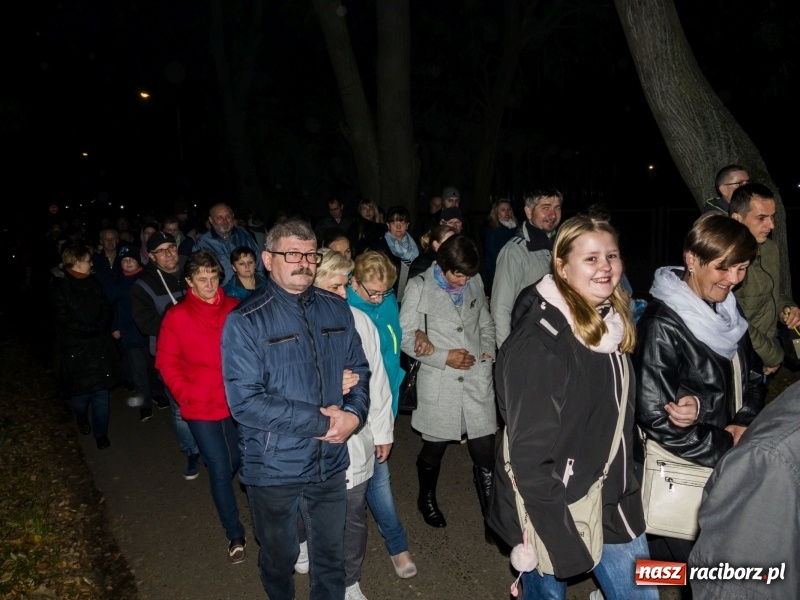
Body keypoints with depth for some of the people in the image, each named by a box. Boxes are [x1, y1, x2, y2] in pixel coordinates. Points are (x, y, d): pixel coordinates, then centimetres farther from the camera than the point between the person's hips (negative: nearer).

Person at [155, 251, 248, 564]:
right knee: (220, 469, 2)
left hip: (236, 402, 3)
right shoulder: (177, 316, -7)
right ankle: (235, 535, 18)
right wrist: (186, 395, -7)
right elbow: (166, 362, -1)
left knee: (238, 461, 17)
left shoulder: (234, 309, -3)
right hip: (201, 408, -2)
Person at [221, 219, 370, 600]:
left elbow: (358, 369, 6)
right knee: (279, 558, 22)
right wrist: (319, 420, -21)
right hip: (272, 468, -3)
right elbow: (245, 402, -20)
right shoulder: (245, 322, -14)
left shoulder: (336, 311, 0)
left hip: (330, 462, 3)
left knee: (331, 557, 21)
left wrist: (354, 414, -14)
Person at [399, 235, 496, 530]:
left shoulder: (475, 282, 5)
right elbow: (405, 336, -6)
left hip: (477, 377, 3)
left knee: (485, 452, 1)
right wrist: (444, 357, -12)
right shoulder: (419, 287, -6)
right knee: (433, 450, 16)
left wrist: (488, 352, 1)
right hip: (438, 383, -2)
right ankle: (427, 499, 44)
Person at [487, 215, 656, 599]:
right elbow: (530, 451, -23)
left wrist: (624, 491, 15)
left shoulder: (611, 324, 2)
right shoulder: (539, 341, -24)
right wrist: (551, 535, -20)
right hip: (556, 509, -7)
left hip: (612, 503, 7)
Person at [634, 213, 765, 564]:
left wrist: (745, 422, -9)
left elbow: (751, 380, 11)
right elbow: (657, 418, -21)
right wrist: (733, 450, -16)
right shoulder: (662, 324, -20)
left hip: (725, 467, 7)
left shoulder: (727, 310, 4)